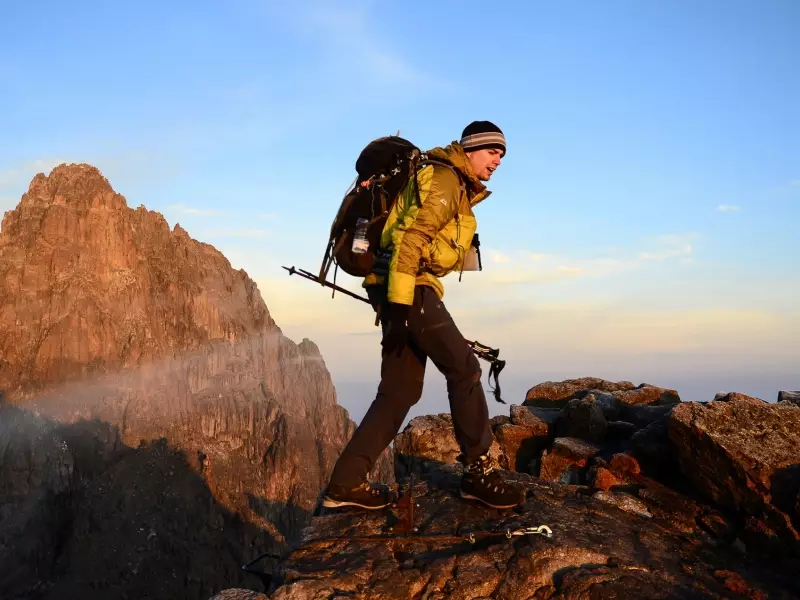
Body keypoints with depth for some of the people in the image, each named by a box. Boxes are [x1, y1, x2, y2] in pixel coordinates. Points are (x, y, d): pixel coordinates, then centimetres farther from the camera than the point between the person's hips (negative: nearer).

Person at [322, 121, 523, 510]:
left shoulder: (458, 188, 26)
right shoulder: (444, 179, -6)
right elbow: (410, 238, -18)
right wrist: (400, 302, -26)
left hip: (405, 291, 10)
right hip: (408, 288, -10)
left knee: (400, 391, 7)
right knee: (464, 369, -7)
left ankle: (345, 484, 9)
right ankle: (478, 470, 2)